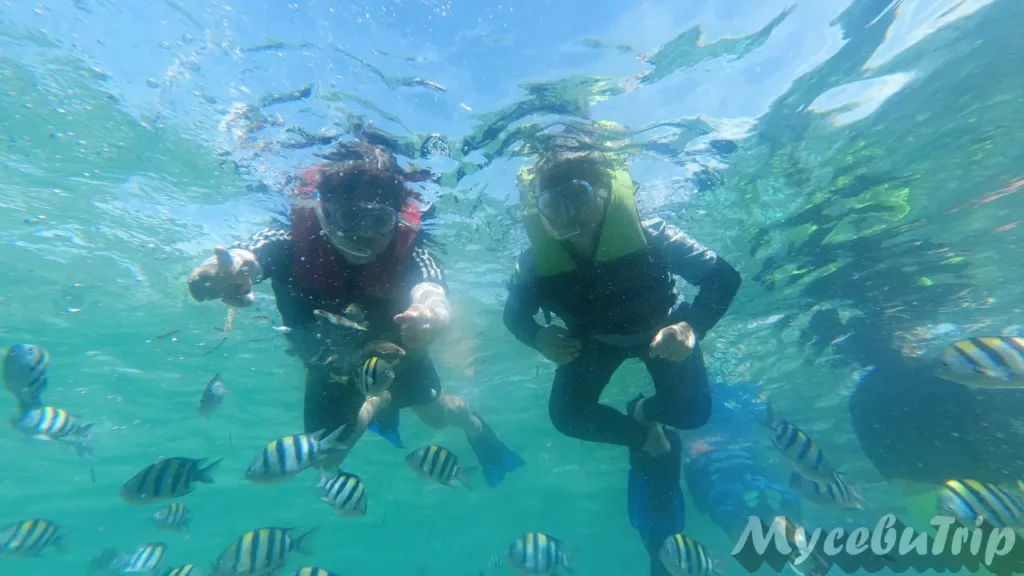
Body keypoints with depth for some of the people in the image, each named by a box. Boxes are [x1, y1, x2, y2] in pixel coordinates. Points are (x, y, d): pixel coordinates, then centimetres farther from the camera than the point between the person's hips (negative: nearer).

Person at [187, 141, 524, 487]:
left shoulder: (408, 252, -36)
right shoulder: (291, 243, -34)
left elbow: (432, 294, -54)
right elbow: (241, 260, -50)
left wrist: (430, 315, -79)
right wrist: (225, 272, -75)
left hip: (392, 349, -1)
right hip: (329, 363, 1)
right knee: (327, 458, 7)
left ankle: (473, 424, 38)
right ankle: (380, 404, 37)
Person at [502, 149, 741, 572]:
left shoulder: (647, 235, -35)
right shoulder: (537, 260, -30)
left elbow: (724, 276, -31)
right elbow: (514, 313, -14)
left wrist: (692, 326, -49)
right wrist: (538, 338, -36)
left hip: (658, 327, -1)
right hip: (593, 338, 2)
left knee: (691, 412, -17)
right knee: (568, 416, -13)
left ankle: (644, 412, 20)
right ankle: (646, 437, 14)